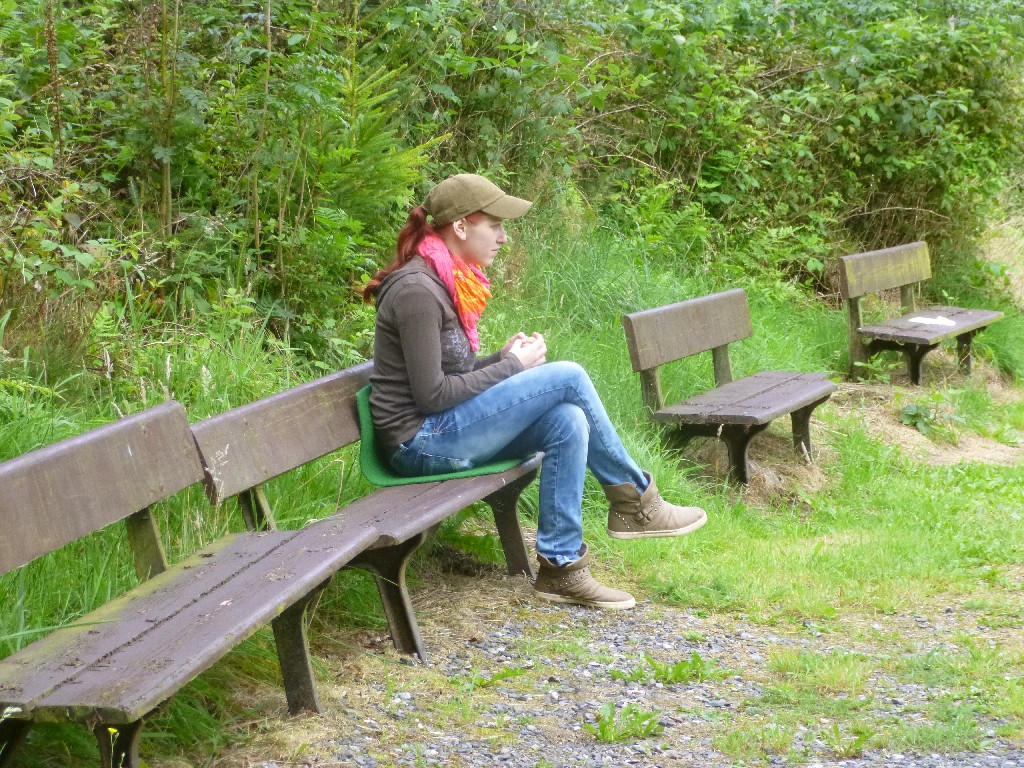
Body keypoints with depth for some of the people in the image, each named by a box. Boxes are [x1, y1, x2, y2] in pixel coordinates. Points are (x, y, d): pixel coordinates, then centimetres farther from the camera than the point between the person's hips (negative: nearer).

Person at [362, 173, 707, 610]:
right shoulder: (417, 290, -17)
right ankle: (635, 500, 0)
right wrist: (512, 365, -11)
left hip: (445, 434, 9)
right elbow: (431, 395, -19)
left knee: (569, 422, -13)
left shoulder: (448, 281, 12)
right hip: (422, 442, -9)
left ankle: (560, 567, -10)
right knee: (568, 377, -16)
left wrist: (504, 358, 0)